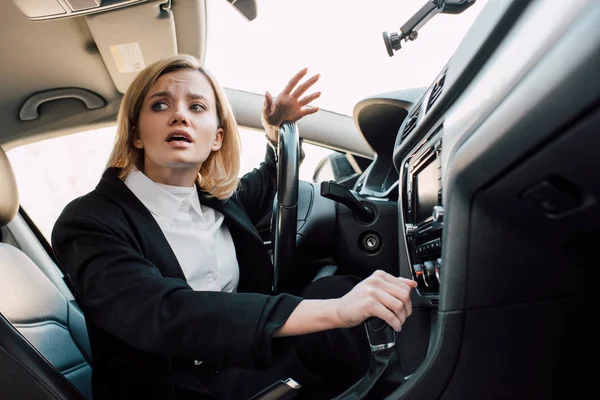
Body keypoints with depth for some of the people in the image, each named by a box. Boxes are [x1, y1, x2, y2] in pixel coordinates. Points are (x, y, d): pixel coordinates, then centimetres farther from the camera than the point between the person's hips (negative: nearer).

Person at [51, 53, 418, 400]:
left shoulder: (220, 197, 0)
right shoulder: (90, 222, -17)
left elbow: (269, 184, 23)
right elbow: (166, 314, -34)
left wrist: (279, 131, 3)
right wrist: (332, 311, -42)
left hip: (244, 363, 7)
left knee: (339, 290, -16)